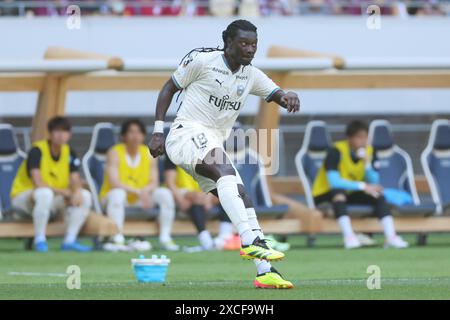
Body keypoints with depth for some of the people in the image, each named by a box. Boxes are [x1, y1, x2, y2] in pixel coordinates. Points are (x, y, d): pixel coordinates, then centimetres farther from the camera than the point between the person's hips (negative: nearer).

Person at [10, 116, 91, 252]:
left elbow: (75, 180, -4)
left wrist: (77, 192, -27)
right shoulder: (37, 151, -20)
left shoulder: (69, 153, 1)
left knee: (85, 196, -10)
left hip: (53, 200, 7)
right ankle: (39, 240, -26)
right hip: (22, 196, -7)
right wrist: (63, 192, -24)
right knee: (45, 193, -40)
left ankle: (69, 240, -7)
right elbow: (38, 183, -28)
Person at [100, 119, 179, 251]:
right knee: (117, 193, -37)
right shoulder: (115, 153, -12)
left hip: (140, 199, 4)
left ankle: (165, 238, -18)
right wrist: (138, 192, -33)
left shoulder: (149, 154, 2)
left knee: (165, 193, -17)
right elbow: (114, 182, -23)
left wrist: (145, 191, -27)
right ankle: (118, 239, -42)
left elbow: (154, 183, -3)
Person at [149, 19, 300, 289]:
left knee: (241, 199, -3)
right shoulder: (202, 60, -5)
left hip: (213, 145, 7)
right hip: (187, 133, -7)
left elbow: (277, 94, 2)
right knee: (225, 170, -33)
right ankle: (251, 241, -47)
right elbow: (169, 88, 2)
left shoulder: (252, 76, 11)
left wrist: (289, 97, -24)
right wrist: (158, 132, -5)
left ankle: (265, 271, -4)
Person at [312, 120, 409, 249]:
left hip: (350, 195, 6)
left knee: (378, 195, -17)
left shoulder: (369, 151, -3)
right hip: (325, 195, -6)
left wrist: (367, 163, -24)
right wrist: (363, 186, -34)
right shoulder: (336, 151, -21)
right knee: (339, 191, -38)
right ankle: (349, 236, -45)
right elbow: (333, 182, -33)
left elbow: (374, 184, -8)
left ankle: (390, 236, -23)